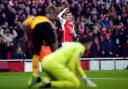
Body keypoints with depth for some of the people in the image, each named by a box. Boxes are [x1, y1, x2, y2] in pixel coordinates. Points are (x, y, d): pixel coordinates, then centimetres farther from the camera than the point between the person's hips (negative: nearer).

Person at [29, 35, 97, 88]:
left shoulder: (74, 45, 28)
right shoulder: (81, 47, 1)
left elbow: (77, 66, 33)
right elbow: (71, 64, -7)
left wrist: (87, 81, 33)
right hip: (54, 64, -9)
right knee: (76, 84, -6)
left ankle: (41, 80, 6)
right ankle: (49, 84, -19)